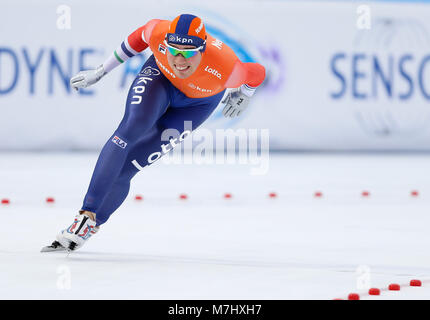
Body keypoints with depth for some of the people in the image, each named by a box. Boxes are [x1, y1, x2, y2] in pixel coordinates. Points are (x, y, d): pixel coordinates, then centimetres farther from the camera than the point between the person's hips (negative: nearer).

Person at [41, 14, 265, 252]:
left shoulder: (224, 69, -40)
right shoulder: (159, 34, -33)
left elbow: (257, 72, -19)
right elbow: (142, 34, -8)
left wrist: (244, 94, 4)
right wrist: (101, 71, -2)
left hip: (197, 103, -1)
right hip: (161, 76, 1)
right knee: (132, 127, -28)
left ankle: (89, 225, 4)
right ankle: (87, 212, -26)